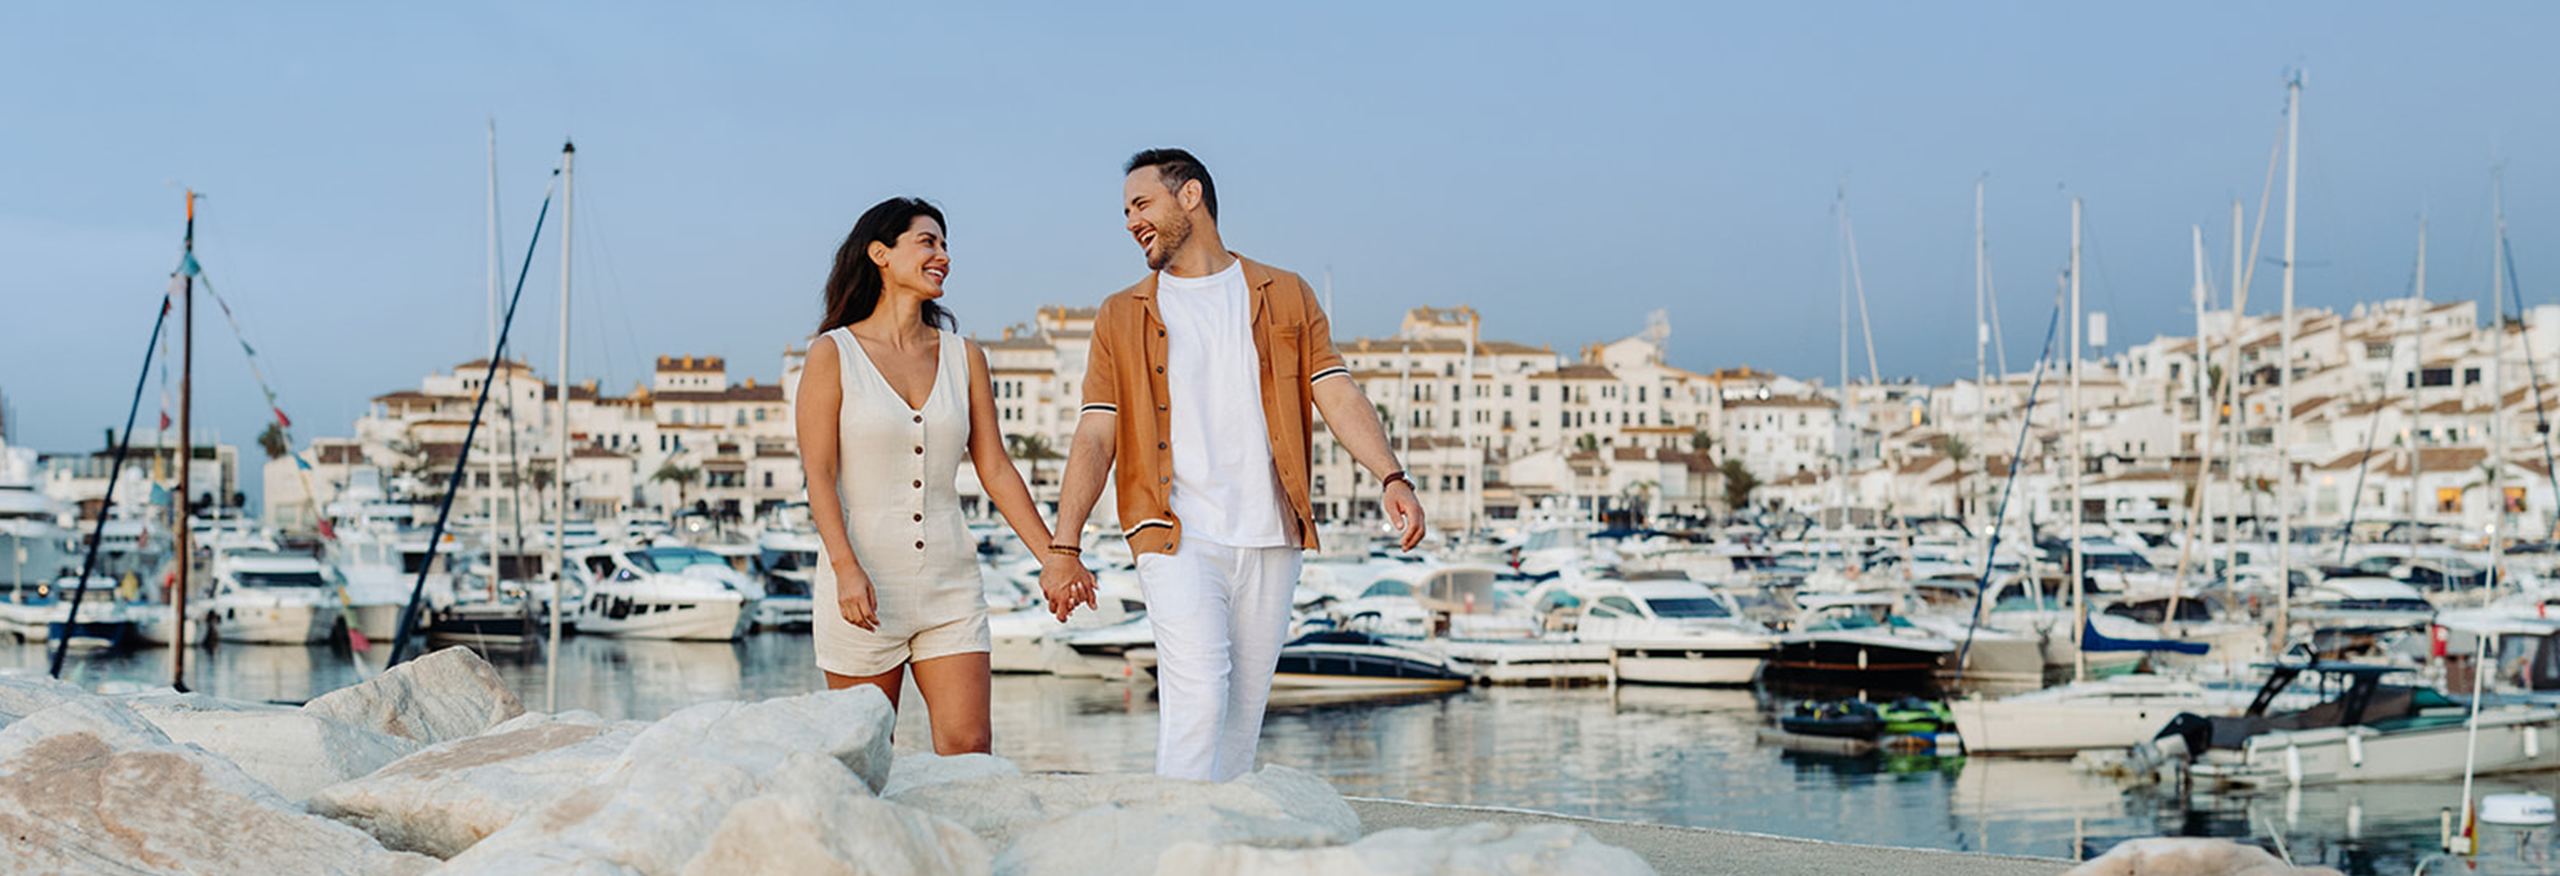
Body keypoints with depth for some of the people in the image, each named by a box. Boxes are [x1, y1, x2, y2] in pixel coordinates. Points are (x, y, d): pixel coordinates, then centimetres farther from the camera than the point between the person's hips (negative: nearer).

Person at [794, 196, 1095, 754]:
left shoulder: (963, 357, 11)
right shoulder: (834, 353, 0)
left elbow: (995, 468, 11)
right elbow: (819, 474, -5)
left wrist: (1053, 556, 4)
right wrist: (845, 567, -18)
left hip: (949, 583, 3)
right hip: (864, 583, -3)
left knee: (968, 749, -5)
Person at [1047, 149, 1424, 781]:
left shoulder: (1286, 296, 13)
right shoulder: (1122, 316, 11)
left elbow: (1338, 395, 4)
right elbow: (1095, 436, 5)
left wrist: (1392, 478, -12)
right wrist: (1063, 546, -5)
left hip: (1270, 541, 2)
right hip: (1177, 538, -2)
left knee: (1245, 709, 4)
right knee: (1198, 697, -17)